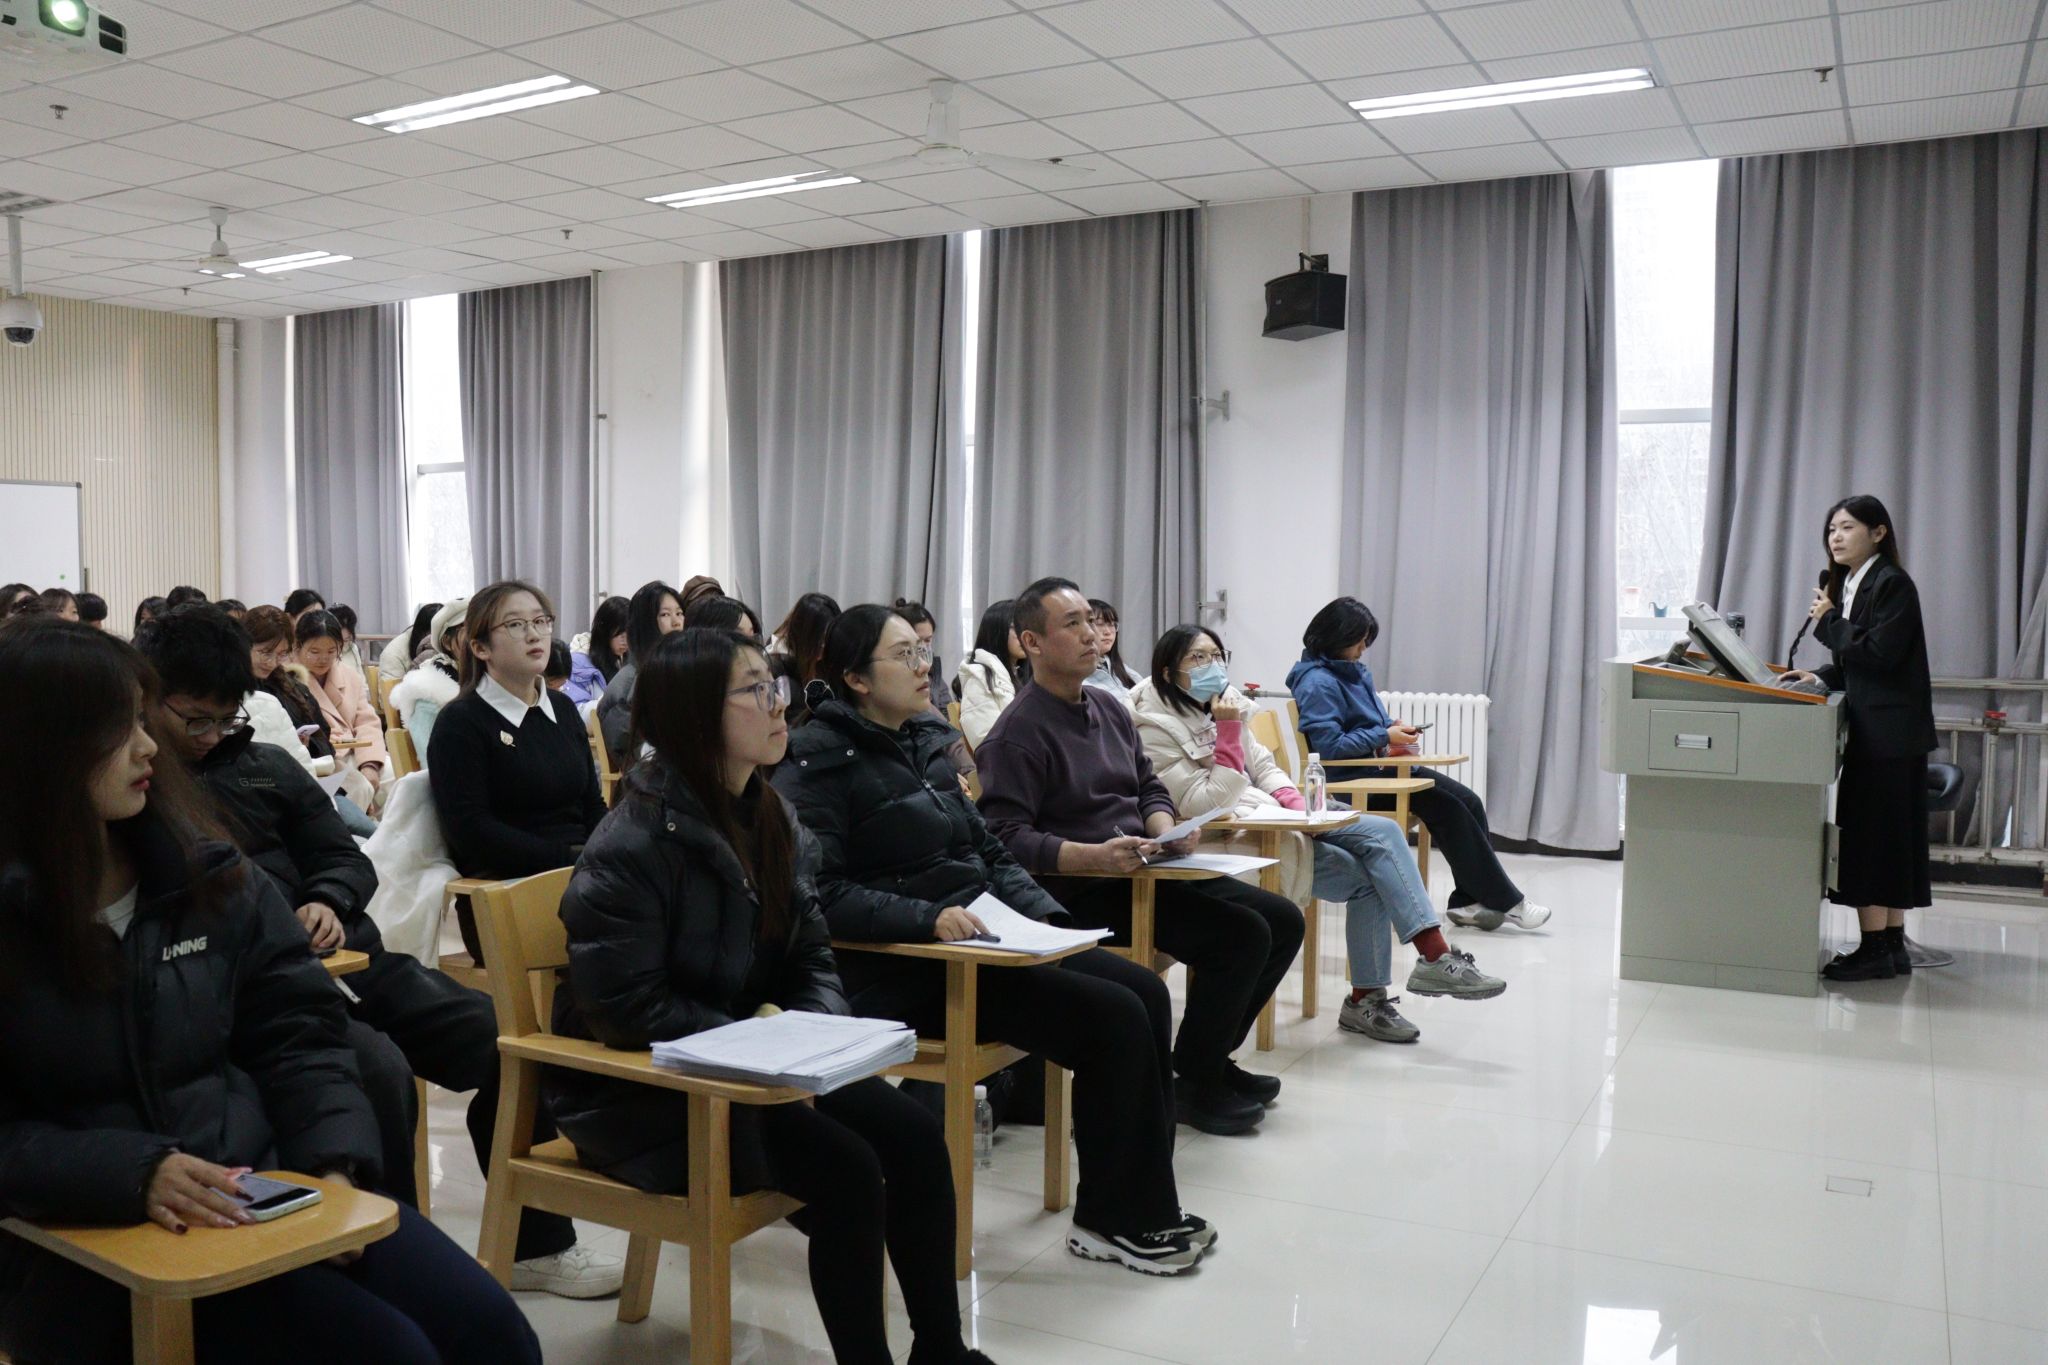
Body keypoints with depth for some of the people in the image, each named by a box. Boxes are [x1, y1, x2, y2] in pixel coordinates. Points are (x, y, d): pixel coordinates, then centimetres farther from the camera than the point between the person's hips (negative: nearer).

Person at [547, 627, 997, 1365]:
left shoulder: (770, 816, 5)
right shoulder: (632, 845, -20)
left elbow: (811, 954, 9)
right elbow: (628, 1007, -23)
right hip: (641, 1086, -7)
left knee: (915, 1135, -10)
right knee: (845, 1170, -24)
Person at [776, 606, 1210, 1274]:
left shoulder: (924, 742, 15)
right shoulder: (820, 763, -8)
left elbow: (987, 850, 19)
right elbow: (822, 893, -18)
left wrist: (1042, 914, 3)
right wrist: (930, 918, -26)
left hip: (981, 939, 8)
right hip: (904, 973, -8)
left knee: (1145, 991, -6)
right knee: (1115, 1018, -18)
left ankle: (1142, 1205, 4)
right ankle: (1112, 1220, -1)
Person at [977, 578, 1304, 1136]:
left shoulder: (1109, 707, 14)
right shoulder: (1018, 733, -13)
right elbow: (1007, 839, -20)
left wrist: (1164, 829, -3)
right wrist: (1094, 856, -31)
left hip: (1143, 871, 9)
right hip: (1080, 890, -9)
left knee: (1283, 919, 5)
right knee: (1242, 933, -21)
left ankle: (1210, 1058, 18)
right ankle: (1193, 1087, -4)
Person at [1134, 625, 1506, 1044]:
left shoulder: (1222, 702, 10)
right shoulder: (1155, 729, -14)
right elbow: (1204, 803, -20)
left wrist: (1298, 806, -4)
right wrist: (1227, 732, -23)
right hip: (1232, 835, -8)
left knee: (1383, 832, -10)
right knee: (1364, 877, -18)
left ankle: (1435, 956, -8)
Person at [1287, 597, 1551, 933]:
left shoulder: (1352, 670, 13)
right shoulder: (1317, 683, -15)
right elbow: (1330, 745, -21)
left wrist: (1393, 727, 2)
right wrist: (1385, 736, -18)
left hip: (1381, 766, 9)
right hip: (1352, 779, -9)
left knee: (1468, 801, -7)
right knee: (1449, 809, -15)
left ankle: (1470, 900, -5)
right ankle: (1505, 901, -5)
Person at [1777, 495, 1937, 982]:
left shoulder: (1892, 584, -12)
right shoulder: (1850, 586, 15)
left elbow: (1879, 654, -20)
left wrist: (1828, 622, -12)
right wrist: (1818, 677, 5)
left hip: (1891, 732, -9)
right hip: (1870, 729, 9)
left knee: (1873, 833, -7)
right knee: (1887, 836, 12)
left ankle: (1874, 950, -3)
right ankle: (1891, 945, 19)